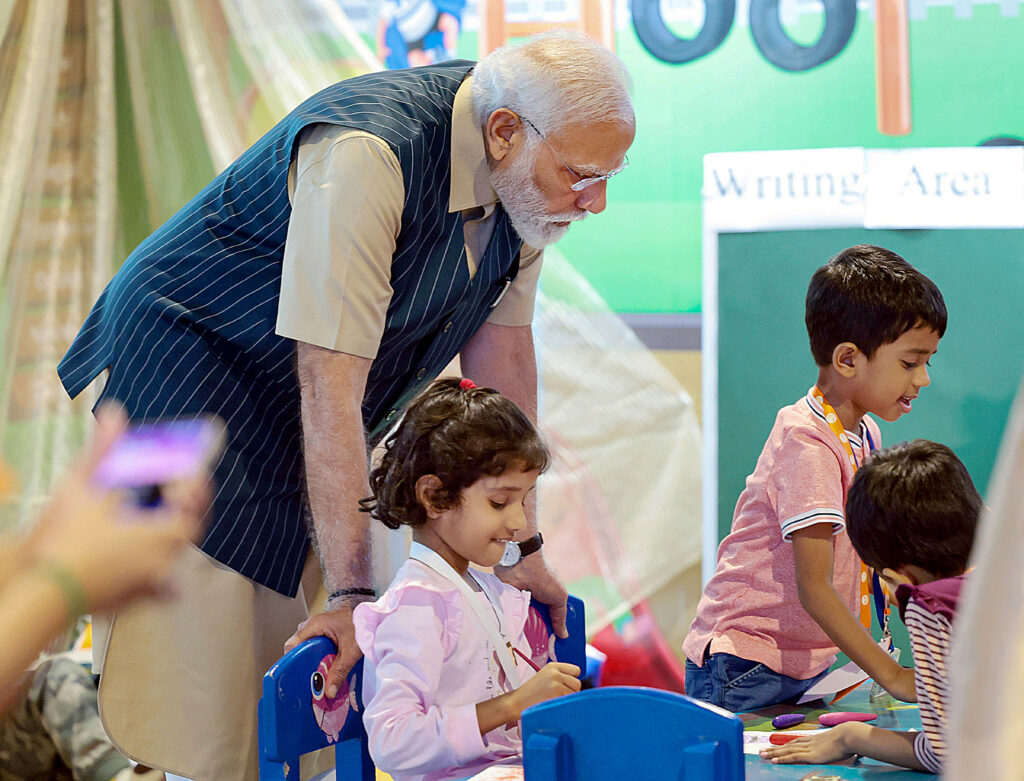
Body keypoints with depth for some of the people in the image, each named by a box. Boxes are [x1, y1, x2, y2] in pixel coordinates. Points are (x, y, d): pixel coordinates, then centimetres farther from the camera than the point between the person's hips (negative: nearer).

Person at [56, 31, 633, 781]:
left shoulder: (531, 175, -9)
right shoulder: (365, 155, -34)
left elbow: (502, 354, -1)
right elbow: (330, 382, -35)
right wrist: (352, 592, -34)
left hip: (302, 426, 8)